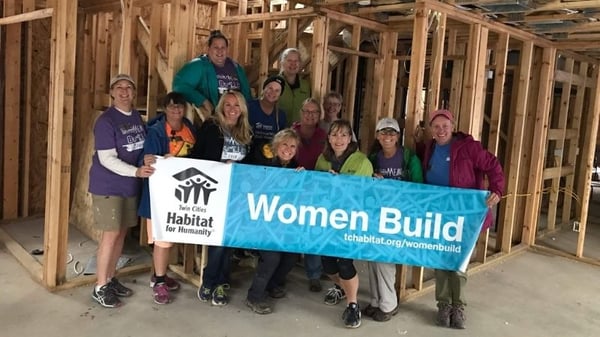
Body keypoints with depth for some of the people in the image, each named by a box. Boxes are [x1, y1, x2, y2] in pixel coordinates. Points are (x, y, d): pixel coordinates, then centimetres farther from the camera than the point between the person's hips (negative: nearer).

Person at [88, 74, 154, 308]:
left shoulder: (137, 117, 8)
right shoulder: (106, 121, -15)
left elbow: (143, 145, 20)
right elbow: (107, 159, -20)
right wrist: (136, 171, -29)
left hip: (130, 186, 7)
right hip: (108, 186, -7)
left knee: (122, 233, 13)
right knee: (111, 234, -4)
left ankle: (111, 279, 27)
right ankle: (100, 287, 9)